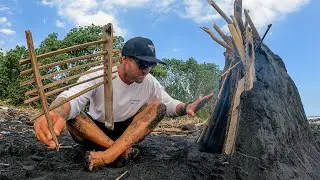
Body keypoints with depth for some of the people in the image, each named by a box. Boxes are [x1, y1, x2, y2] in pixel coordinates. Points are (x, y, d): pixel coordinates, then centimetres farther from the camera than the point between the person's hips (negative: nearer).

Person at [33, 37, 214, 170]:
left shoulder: (150, 82, -10)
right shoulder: (98, 75, -22)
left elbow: (169, 104, -2)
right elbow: (72, 97, -37)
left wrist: (185, 108, -28)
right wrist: (57, 113, -62)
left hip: (127, 132, 3)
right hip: (94, 132, -2)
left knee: (158, 106, -23)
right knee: (69, 112, -32)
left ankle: (111, 153, -36)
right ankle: (121, 149, -30)